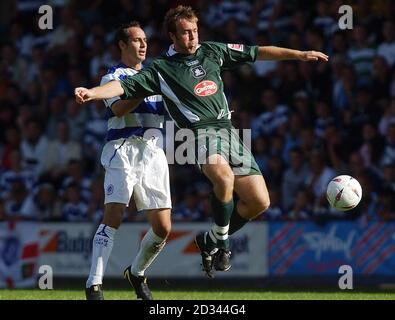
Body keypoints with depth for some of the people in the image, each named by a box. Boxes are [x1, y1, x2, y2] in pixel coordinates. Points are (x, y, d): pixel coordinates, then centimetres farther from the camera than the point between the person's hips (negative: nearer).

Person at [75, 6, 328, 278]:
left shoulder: (212, 51, 17)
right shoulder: (161, 69, 5)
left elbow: (257, 53, 20)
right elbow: (126, 86, -3)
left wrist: (299, 55, 20)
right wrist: (92, 93, -21)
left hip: (228, 130, 6)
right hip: (203, 131, -6)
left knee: (259, 202, -1)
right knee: (224, 176, -38)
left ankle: (210, 242, 18)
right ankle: (222, 241, -16)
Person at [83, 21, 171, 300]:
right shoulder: (113, 77, 5)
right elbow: (119, 108, -14)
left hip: (153, 151, 5)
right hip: (123, 149, -5)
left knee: (163, 228, 1)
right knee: (114, 217, -19)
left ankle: (137, 273, 26)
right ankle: (94, 286, -22)